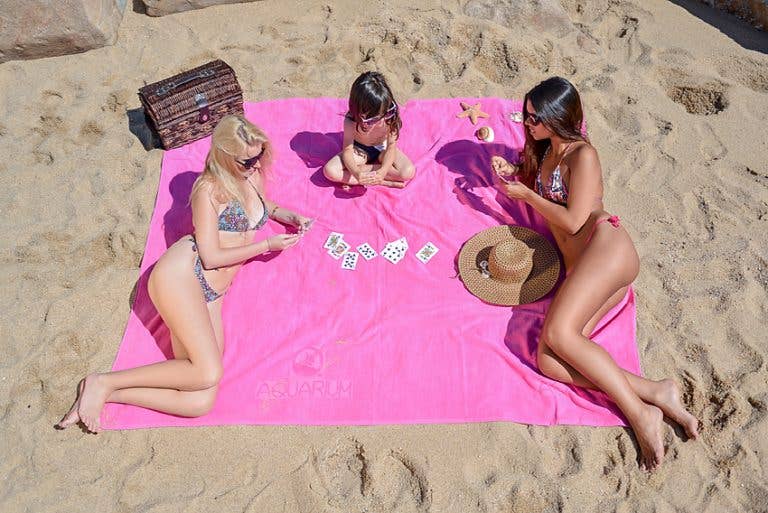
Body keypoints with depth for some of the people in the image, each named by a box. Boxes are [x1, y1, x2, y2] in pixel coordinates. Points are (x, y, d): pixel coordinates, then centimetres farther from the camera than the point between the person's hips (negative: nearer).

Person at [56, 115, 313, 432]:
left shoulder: (253, 177, 15)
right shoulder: (210, 189, -5)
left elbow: (264, 206, 40)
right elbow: (211, 256, -10)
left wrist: (290, 216, 20)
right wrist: (267, 245, -4)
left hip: (210, 293, 7)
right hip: (181, 275, -7)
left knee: (201, 402, -11)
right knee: (208, 373, -25)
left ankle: (106, 394, -3)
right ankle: (103, 383, -10)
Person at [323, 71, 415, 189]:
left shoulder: (391, 114, -29)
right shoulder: (351, 121, -30)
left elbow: (391, 146, -23)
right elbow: (347, 150, -25)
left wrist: (383, 171, -41)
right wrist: (356, 173, -45)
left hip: (383, 149, 1)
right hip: (360, 150, -1)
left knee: (409, 172, -26)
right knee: (329, 171, -26)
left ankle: (365, 167, -14)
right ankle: (383, 182, -22)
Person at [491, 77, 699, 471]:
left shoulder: (582, 155, 0)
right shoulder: (546, 150, 26)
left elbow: (573, 220, -8)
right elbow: (540, 189, 45)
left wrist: (526, 194, 3)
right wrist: (513, 173, 25)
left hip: (606, 247, -7)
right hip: (580, 265, 8)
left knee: (558, 333, -32)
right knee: (548, 361, -18)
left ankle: (640, 415, -25)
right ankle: (656, 394, -21)